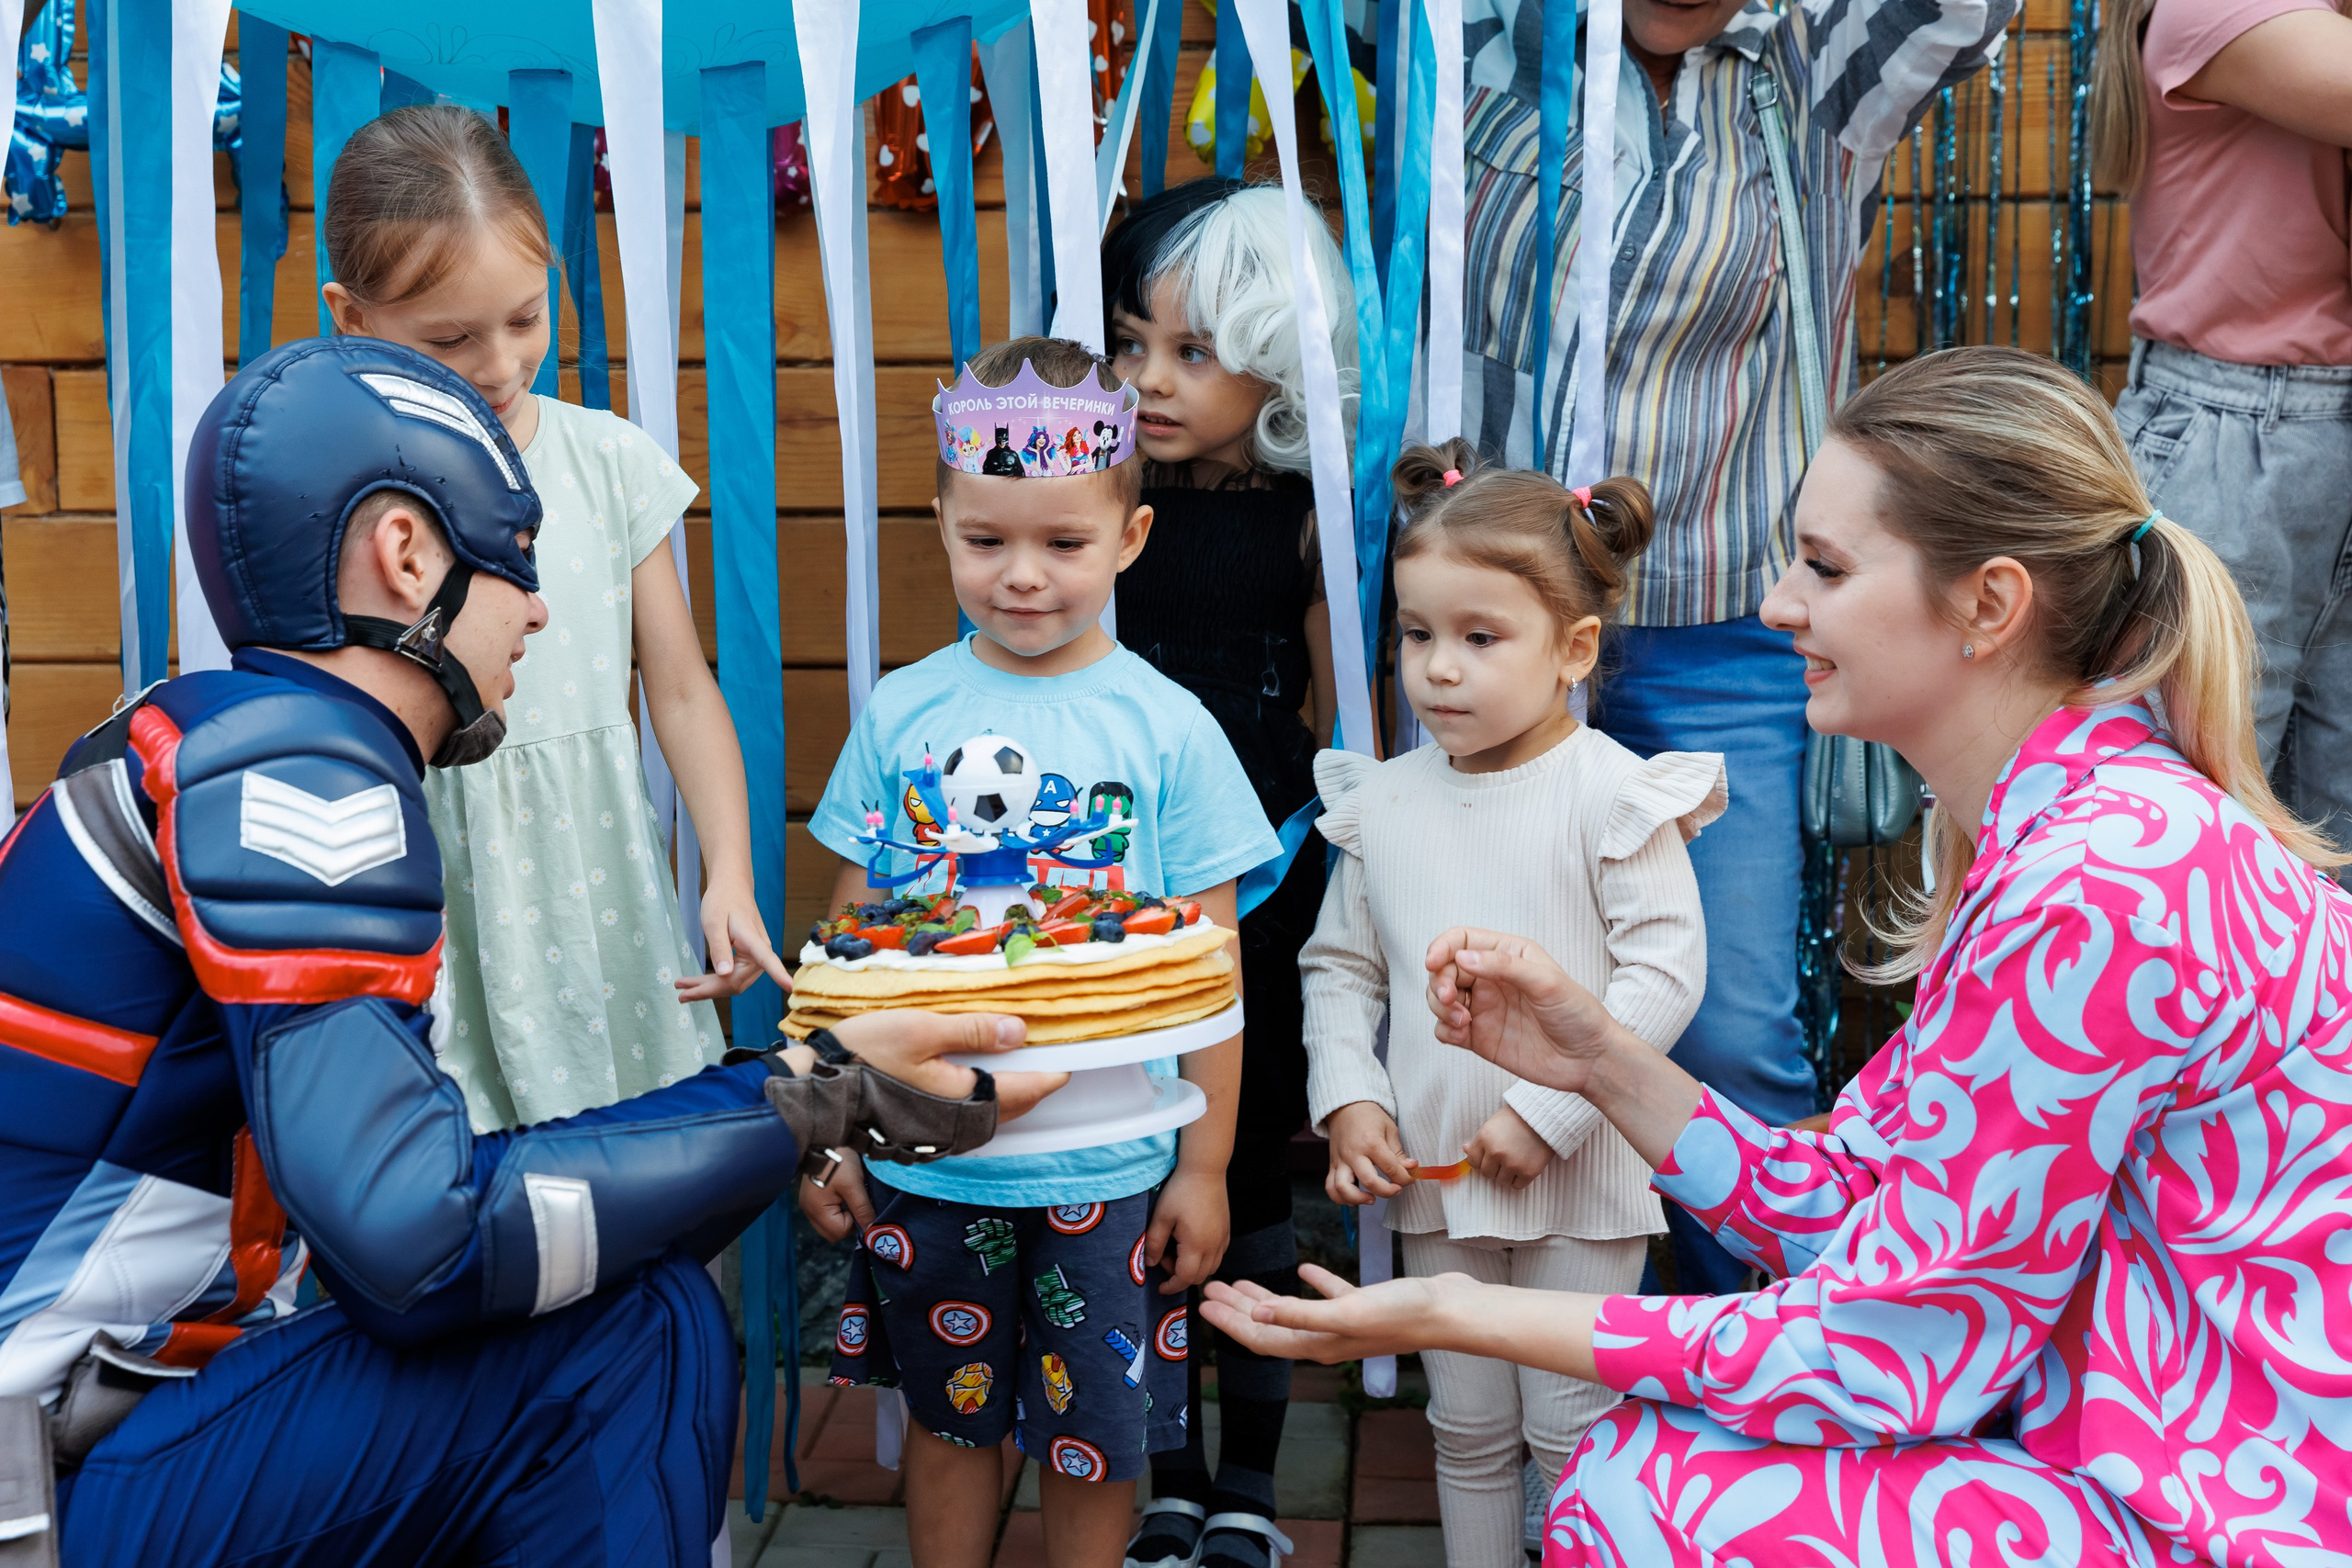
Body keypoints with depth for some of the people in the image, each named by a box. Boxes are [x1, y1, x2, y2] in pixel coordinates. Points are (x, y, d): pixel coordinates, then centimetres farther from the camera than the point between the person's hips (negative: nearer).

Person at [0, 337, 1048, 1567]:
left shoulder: (214, 737, 10)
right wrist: (818, 1097, -19)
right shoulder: (293, 762, -18)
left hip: (106, 1405, 9)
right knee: (635, 1335, -14)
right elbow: (417, 1239, -26)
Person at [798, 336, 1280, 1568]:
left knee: (1091, 1438, 12)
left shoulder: (1167, 727, -7)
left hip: (1106, 1166, -1)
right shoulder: (900, 714, -2)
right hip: (924, 1154, 2)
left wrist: (1205, 1164, -1)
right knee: (948, 1417, 18)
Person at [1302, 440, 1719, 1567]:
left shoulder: (1612, 793, -12)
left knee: (1571, 1429, 7)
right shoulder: (1384, 802, 1)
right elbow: (1340, 966, 9)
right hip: (1435, 1172, 4)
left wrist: (1549, 1109, -20)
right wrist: (1349, 1102, -4)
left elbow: (1666, 971, -16)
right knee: (1467, 1426, 17)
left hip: (1579, 1175, -4)